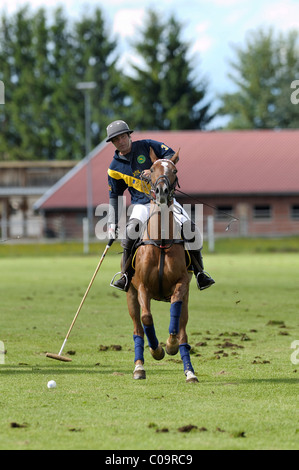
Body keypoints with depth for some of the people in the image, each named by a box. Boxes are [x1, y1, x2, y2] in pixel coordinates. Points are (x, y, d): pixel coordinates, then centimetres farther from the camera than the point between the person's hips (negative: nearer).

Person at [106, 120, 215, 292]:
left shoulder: (146, 146, 1)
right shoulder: (115, 168, 5)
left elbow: (171, 155, -5)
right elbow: (114, 195, 14)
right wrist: (113, 223, 8)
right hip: (142, 203, -1)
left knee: (190, 228, -16)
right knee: (133, 226, -33)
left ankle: (200, 273, -2)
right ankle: (126, 275, -27)